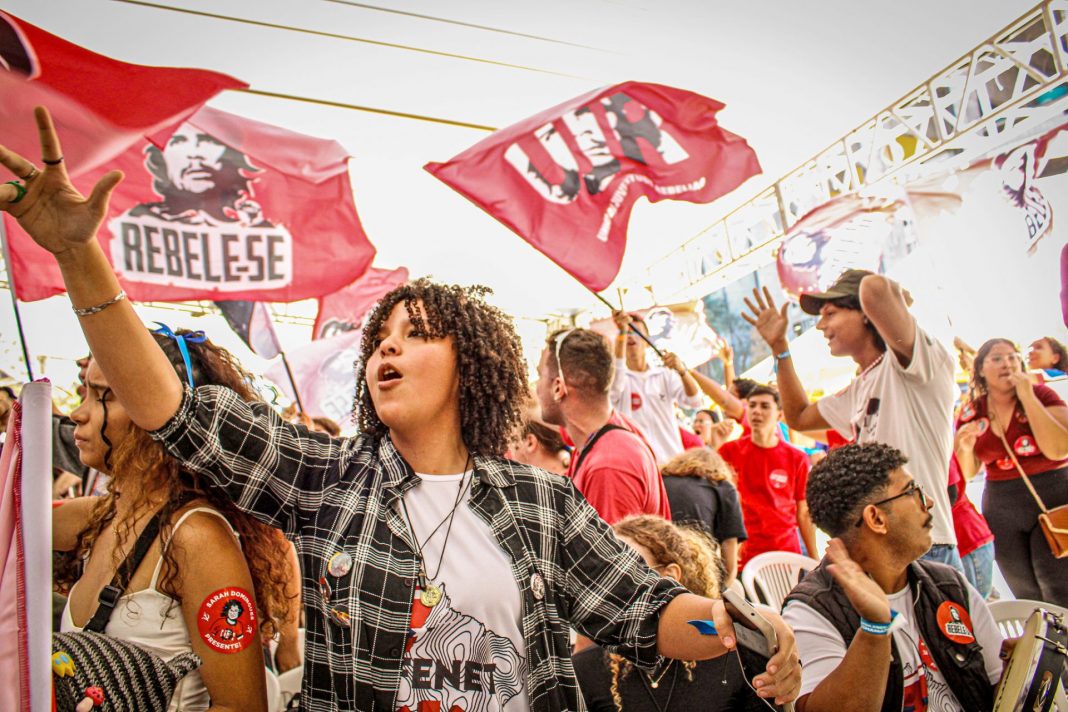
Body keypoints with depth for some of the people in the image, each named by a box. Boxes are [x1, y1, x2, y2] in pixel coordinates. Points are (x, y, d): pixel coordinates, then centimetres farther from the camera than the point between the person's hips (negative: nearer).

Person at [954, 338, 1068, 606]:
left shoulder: (1041, 395, -4)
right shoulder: (971, 413, 2)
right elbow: (967, 473, 7)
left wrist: (1027, 397, -18)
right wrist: (966, 447, -15)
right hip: (1001, 508, 3)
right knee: (1027, 596, 12)